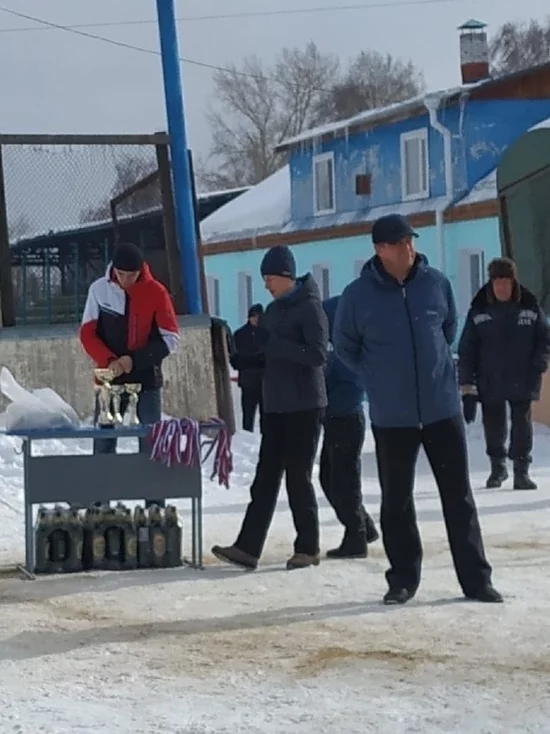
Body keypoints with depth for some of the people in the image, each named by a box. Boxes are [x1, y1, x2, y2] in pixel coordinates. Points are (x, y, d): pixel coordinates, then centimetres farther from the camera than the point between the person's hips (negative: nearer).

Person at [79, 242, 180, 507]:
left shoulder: (156, 292, -7)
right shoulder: (99, 289, -3)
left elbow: (170, 338, -5)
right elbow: (88, 332, 0)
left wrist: (136, 359, -16)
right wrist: (108, 361, -17)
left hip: (147, 378, -1)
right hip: (110, 378, 1)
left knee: (151, 443, 0)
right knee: (103, 443, 1)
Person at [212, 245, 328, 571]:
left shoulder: (310, 307, -10)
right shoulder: (274, 310, 15)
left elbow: (318, 354, -19)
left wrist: (278, 345, -23)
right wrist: (240, 361, 7)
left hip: (305, 406, -8)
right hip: (275, 406, 8)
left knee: (298, 477, -2)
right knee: (266, 477, 3)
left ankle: (308, 547, 9)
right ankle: (248, 547, 1)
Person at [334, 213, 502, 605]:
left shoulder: (436, 282, -2)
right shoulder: (359, 295, -7)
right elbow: (345, 346, 7)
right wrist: (378, 376, 4)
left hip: (443, 407, 1)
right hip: (391, 415, -1)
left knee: (459, 494, 5)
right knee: (397, 500, 7)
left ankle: (476, 577, 11)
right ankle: (403, 579, 19)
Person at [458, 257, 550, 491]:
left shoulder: (530, 307, -2)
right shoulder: (479, 311, -4)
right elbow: (466, 351, -3)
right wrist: (467, 388, -7)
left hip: (522, 383, 0)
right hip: (489, 383, 0)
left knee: (522, 425, -3)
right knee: (493, 426, 10)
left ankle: (521, 471, 7)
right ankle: (497, 467, 31)